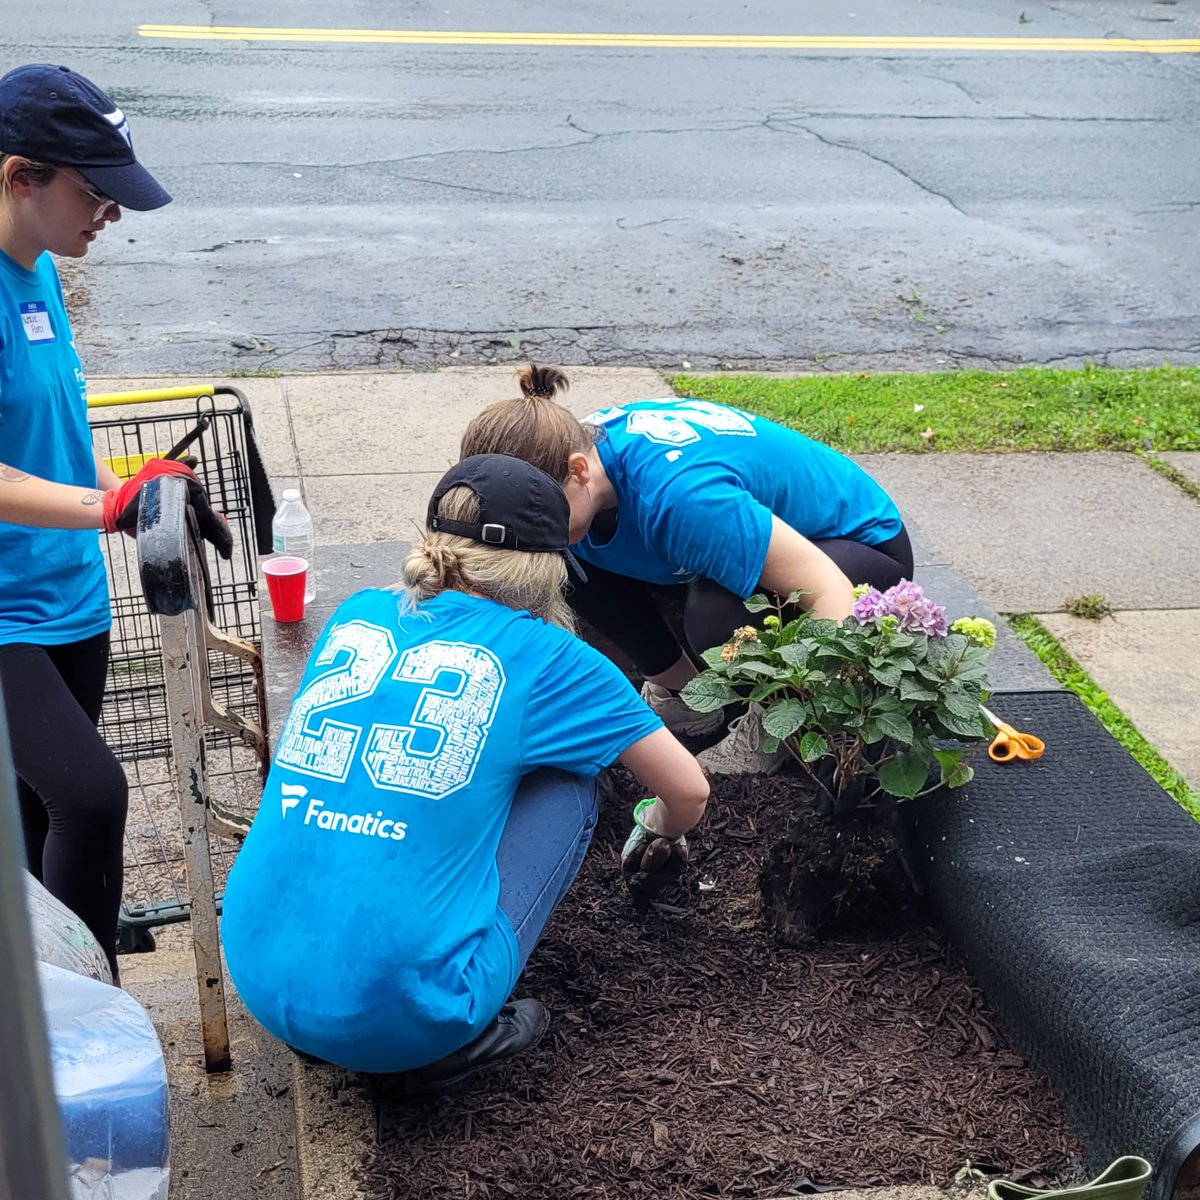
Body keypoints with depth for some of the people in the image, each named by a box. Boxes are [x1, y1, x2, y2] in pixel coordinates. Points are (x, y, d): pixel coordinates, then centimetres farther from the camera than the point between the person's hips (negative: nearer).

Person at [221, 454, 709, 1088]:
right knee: (566, 788, 13)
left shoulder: (355, 616, 11)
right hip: (402, 1019, -5)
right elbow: (688, 791, 9)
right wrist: (660, 834, 33)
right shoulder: (543, 655, -1)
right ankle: (462, 1037, 7)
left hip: (259, 984, 5)